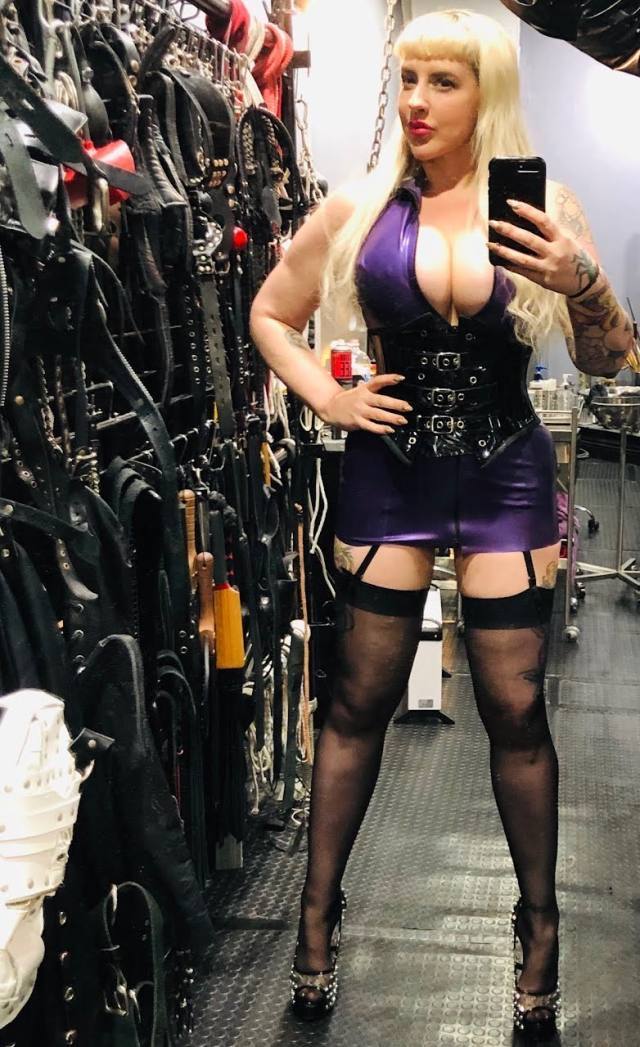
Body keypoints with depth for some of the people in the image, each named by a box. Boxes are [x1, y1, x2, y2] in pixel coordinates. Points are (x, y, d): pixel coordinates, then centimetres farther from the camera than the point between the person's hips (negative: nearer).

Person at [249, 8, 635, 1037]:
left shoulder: (541, 205, -2)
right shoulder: (360, 207, -1)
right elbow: (271, 314, 10)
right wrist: (327, 398, -5)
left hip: (506, 474, 0)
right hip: (390, 468, 1)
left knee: (516, 709, 4)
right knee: (359, 701, 7)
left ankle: (540, 923, 24)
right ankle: (318, 913, 24)